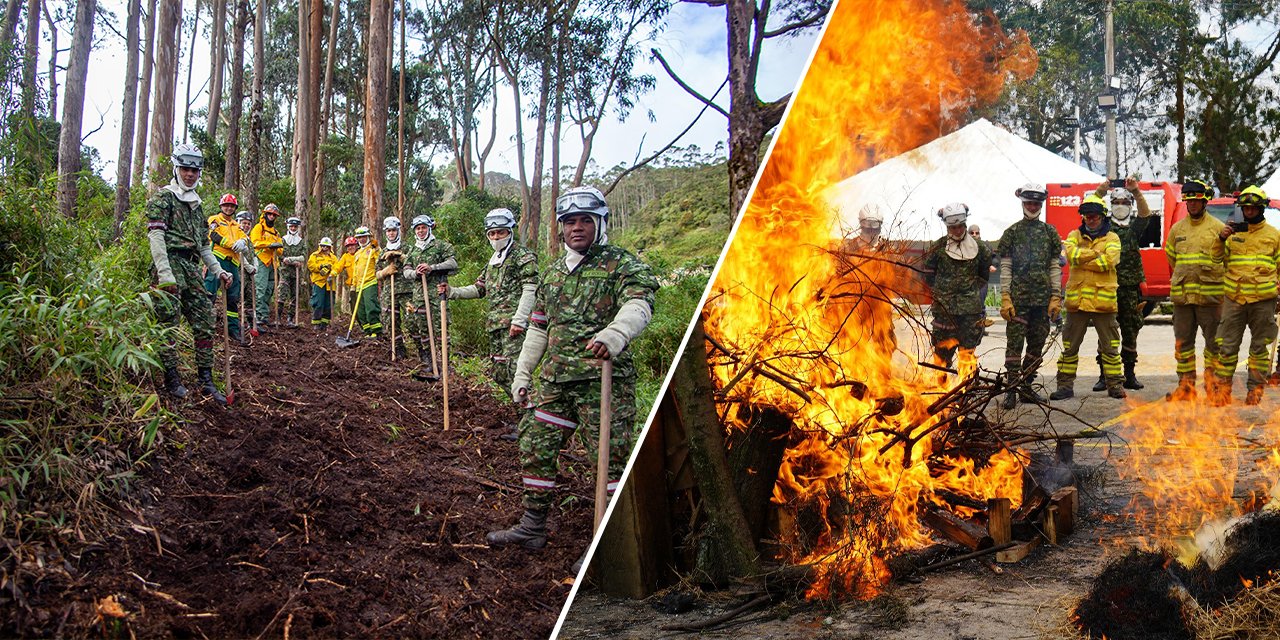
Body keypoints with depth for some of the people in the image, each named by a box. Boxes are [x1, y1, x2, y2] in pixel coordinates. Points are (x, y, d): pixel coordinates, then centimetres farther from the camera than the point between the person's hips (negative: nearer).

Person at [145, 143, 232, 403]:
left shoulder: (196, 204, 24)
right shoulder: (163, 198, 0)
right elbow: (155, 236, -11)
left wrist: (218, 270, 17)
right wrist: (165, 273, -22)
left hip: (192, 267, 7)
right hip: (170, 264, -7)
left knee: (204, 322, 2)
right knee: (169, 322, -9)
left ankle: (205, 379, 6)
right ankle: (172, 378, -2)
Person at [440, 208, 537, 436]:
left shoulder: (523, 256, -5)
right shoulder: (493, 260, 22)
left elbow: (530, 289, -14)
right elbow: (479, 289, 27)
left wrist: (519, 320, -21)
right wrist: (452, 292, 13)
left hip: (513, 324, -9)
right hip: (495, 325, 9)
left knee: (514, 371, -15)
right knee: (498, 372, 11)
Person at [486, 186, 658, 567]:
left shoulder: (623, 265, -5)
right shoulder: (553, 272, 18)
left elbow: (639, 305, -24)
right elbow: (538, 327, 24)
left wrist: (614, 335, -44)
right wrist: (522, 372, 19)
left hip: (603, 380, -7)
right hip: (556, 379, 7)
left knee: (612, 457, -6)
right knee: (536, 448, 11)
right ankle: (532, 528, 25)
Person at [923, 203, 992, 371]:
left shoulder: (978, 247, 5)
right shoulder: (938, 247, 0)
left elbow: (984, 275, 17)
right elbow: (929, 275, 6)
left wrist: (971, 289, 11)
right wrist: (941, 292, 2)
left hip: (971, 307, 1)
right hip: (944, 306, -1)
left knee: (968, 349, 2)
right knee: (943, 349, 3)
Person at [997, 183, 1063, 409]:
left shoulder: (1049, 232, 10)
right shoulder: (1012, 233, 2)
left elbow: (1055, 267, 9)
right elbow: (1005, 268, 0)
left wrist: (1056, 297, 2)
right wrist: (1005, 298, -8)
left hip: (1043, 298, 4)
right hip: (1019, 297, -3)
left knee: (1037, 344, 8)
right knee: (1015, 343, -6)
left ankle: (1026, 387, 17)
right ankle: (1011, 389, -5)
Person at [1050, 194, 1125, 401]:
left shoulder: (1112, 238, 5)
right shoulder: (1075, 235, 11)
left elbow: (1109, 261, -14)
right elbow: (1071, 254, -10)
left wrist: (1081, 259, -10)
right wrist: (1095, 254, -15)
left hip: (1103, 299, -1)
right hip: (1077, 298, 1)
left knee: (1109, 345, 5)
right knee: (1070, 346, 5)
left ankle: (1114, 384, 13)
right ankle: (1065, 384, 12)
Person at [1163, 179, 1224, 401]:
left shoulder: (1217, 228, 0)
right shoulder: (1177, 229, 11)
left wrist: (1211, 279, 7)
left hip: (1209, 295, -4)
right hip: (1181, 295, 4)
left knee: (1213, 341, 0)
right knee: (1183, 342, 7)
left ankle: (1213, 386, 7)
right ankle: (1186, 386, 14)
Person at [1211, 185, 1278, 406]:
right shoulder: (1233, 233, 10)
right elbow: (1217, 259, 8)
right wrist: (1221, 239, -8)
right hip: (1234, 298, 1)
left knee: (1259, 347, 6)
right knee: (1227, 346, 1)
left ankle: (1255, 390, 13)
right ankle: (1221, 390, 6)